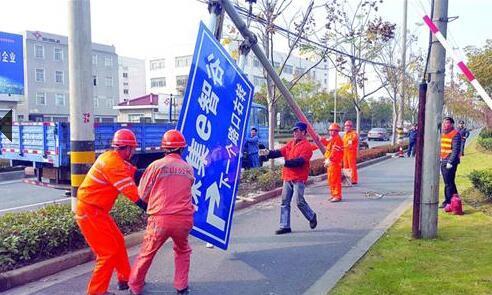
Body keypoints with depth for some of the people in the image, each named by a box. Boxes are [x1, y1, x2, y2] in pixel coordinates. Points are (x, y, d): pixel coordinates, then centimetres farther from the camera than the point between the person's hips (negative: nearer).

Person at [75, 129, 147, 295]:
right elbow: (132, 193, -22)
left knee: (118, 243, 17)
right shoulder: (113, 163, -22)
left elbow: (130, 172, 8)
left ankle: (125, 279, 30)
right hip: (89, 212, -10)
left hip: (97, 211, 10)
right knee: (108, 252, -3)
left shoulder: (112, 158, 7)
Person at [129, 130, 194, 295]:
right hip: (184, 219, 2)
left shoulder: (156, 165, -3)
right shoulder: (189, 169, 5)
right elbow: (184, 192, 11)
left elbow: (142, 194, 4)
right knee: (182, 251, 27)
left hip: (160, 219, -2)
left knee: (147, 253, 19)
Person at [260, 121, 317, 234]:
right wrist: (269, 153, -13)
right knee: (285, 202, 6)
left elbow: (300, 161, -21)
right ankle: (285, 226, 13)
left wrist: (286, 162, -28)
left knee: (300, 201, -4)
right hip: (287, 177, 7)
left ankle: (312, 217, 25)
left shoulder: (306, 146, -8)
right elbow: (280, 152, 3)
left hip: (299, 178, -7)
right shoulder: (290, 143, 14)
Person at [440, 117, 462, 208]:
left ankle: (448, 202, 5)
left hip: (450, 163, -9)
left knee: (448, 183, -4)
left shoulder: (456, 135, -12)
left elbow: (456, 150, -18)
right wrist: (440, 159, 15)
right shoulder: (443, 134, 14)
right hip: (443, 162, 9)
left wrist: (450, 162, -21)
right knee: (449, 182, 16)